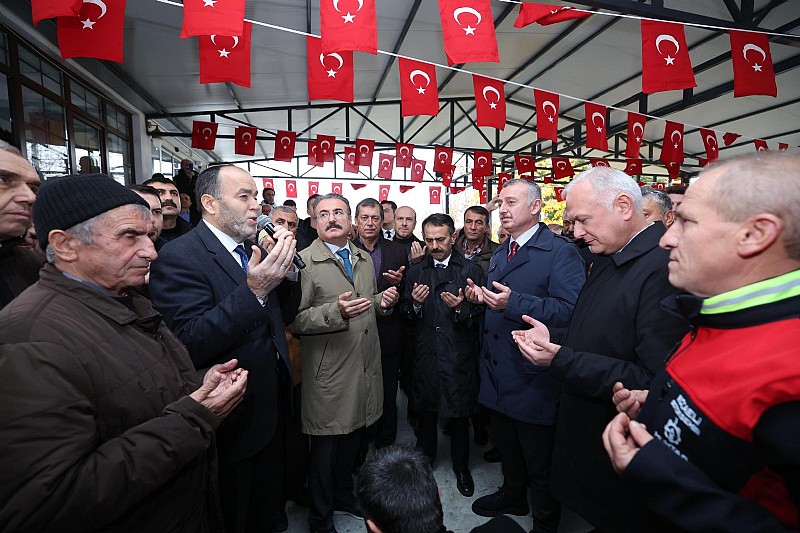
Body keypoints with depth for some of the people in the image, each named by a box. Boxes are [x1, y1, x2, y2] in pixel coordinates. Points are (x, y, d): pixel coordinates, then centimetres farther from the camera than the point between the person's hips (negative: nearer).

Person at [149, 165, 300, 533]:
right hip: (232, 421, -7)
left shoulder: (251, 249, 4)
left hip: (270, 412, 7)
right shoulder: (179, 257, -18)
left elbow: (284, 314, 6)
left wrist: (285, 265, -10)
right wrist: (254, 290, -36)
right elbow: (190, 344, -27)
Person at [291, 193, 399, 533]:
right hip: (330, 373, -6)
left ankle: (344, 495, 47)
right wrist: (337, 311, -30)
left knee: (353, 442, 21)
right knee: (325, 450, 11)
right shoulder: (304, 261, -12)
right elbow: (295, 320, -16)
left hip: (365, 367, 6)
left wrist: (382, 301, 0)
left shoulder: (364, 259, 10)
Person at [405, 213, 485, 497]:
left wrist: (462, 307, -24)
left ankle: (461, 466, 36)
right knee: (426, 410, 18)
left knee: (459, 414, 12)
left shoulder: (472, 270, -4)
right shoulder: (416, 272, 6)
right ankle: (424, 460, 42)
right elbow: (409, 316, 7)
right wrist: (415, 304, -14)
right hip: (426, 353, 3)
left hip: (460, 355, -2)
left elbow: (481, 316, -6)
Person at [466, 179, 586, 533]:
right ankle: (513, 495, 50)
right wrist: (480, 296, -1)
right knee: (505, 445, 26)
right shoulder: (500, 254, 12)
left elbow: (569, 311, -26)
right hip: (498, 370, 8)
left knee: (539, 462, 13)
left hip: (532, 376, -7)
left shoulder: (560, 252, -15)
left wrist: (513, 302, -32)